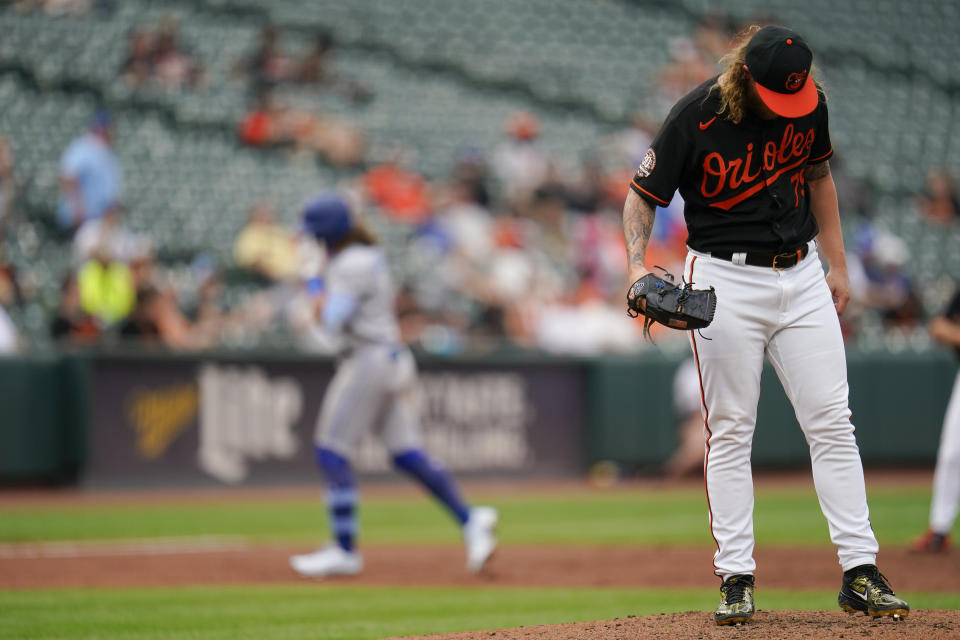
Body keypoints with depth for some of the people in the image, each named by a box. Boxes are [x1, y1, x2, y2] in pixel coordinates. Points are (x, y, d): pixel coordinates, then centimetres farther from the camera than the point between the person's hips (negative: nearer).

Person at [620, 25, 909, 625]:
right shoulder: (696, 118, -15)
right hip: (726, 281, -4)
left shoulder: (810, 103, -2)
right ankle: (737, 580, 5)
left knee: (832, 423, -1)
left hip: (801, 276, 4)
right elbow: (644, 194, -7)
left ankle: (860, 572, 1)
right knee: (730, 433, -1)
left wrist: (837, 264, 14)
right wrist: (638, 266, -23)